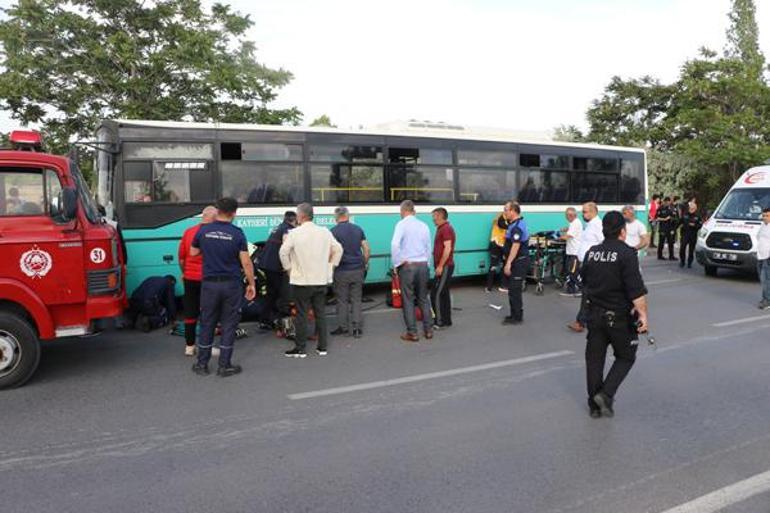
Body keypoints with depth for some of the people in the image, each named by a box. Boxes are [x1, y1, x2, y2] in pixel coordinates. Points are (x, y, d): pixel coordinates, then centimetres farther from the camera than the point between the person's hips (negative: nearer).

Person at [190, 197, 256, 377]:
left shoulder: (203, 230, -1)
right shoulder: (237, 233, -9)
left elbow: (193, 252, 14)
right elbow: (246, 262, -9)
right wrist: (251, 284, 0)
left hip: (209, 283, 2)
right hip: (231, 284, -2)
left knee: (207, 324, 13)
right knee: (229, 324, 7)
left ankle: (202, 364, 21)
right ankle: (224, 366, 12)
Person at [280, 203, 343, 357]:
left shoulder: (295, 233, -10)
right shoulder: (325, 232, 3)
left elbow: (283, 252, -14)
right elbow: (338, 249, 7)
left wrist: (288, 267, 0)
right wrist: (330, 265, 15)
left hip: (301, 281, -4)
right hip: (321, 280, 4)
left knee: (302, 315, 2)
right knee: (320, 314, 11)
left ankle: (300, 349, 9)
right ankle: (323, 347, 17)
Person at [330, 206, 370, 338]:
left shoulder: (334, 231, -7)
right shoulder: (358, 229, 6)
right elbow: (367, 250, 6)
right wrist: (364, 264, 17)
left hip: (341, 271, -3)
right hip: (357, 270, 4)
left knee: (342, 300, 8)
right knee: (356, 299, 9)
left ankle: (343, 327, 14)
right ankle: (356, 328, 8)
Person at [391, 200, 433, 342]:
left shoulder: (402, 224, -9)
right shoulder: (424, 225, 6)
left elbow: (395, 244, -22)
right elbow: (428, 247, 9)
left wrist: (397, 263, -10)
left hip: (407, 266, -4)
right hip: (423, 265, 5)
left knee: (408, 300, 4)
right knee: (424, 298, 14)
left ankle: (412, 333, 7)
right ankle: (428, 330, 19)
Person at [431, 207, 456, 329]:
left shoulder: (446, 229, -14)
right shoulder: (442, 229, 18)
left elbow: (447, 248, -23)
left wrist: (440, 266, -22)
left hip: (444, 267, -10)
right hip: (444, 267, 10)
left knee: (436, 294, -9)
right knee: (444, 293, 13)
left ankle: (439, 322, -5)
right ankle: (446, 320, 19)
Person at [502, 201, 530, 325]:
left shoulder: (516, 227, -19)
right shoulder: (520, 223, 15)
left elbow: (516, 246, -27)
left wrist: (508, 263, -29)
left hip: (518, 262, -11)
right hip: (520, 261, 11)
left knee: (514, 290, -6)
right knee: (514, 289, 16)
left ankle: (517, 317, 0)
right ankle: (515, 315, 24)